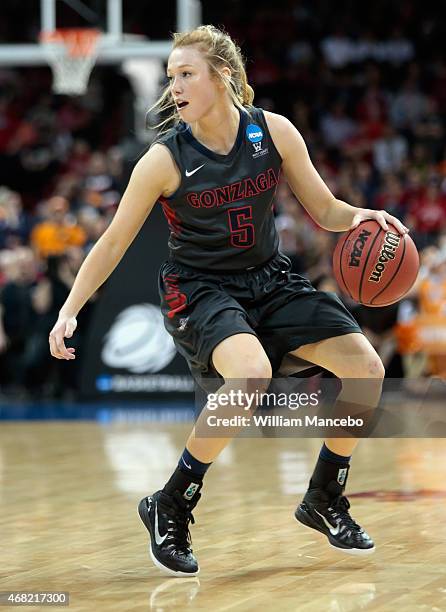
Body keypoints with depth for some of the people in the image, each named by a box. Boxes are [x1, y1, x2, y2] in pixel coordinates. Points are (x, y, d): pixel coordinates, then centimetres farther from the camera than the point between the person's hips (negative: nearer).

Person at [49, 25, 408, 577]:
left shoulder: (274, 132, -7)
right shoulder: (165, 159, -14)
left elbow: (324, 210, 3)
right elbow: (113, 243, -7)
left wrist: (360, 217, -18)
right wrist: (68, 312, -15)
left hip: (269, 282, 5)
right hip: (198, 289, -4)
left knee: (367, 370, -9)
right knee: (251, 374, -35)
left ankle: (324, 501, 13)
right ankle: (169, 507, -18)